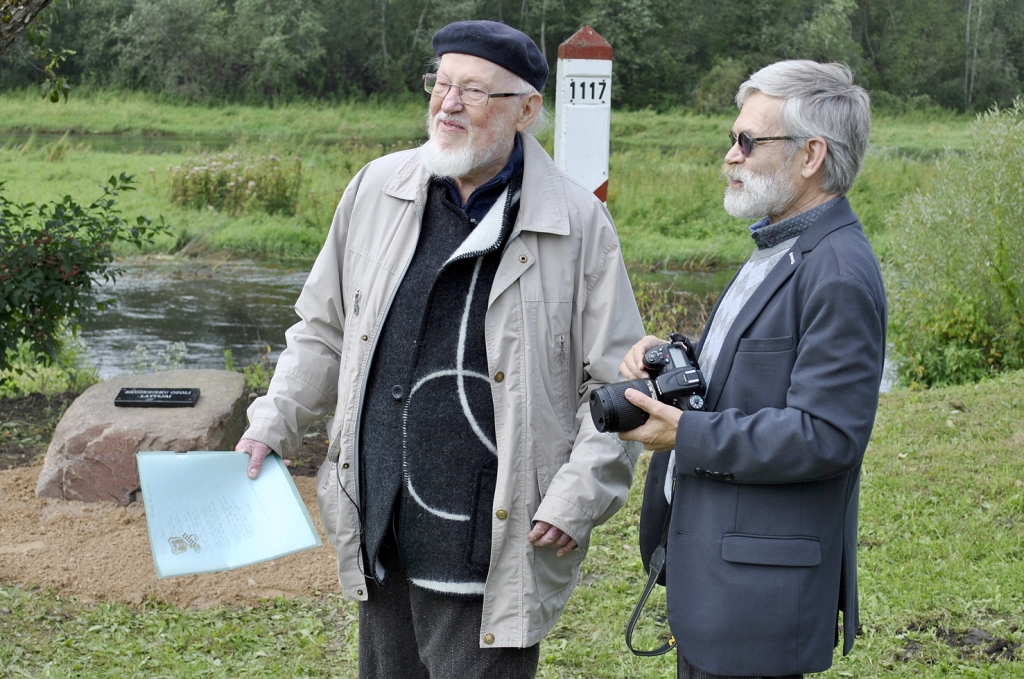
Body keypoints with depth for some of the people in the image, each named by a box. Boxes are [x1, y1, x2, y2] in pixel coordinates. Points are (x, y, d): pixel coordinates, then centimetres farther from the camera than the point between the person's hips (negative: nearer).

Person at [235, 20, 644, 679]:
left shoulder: (578, 222, -8)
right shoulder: (377, 189, 4)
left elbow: (617, 383, -5)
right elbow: (325, 329, 16)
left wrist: (578, 499, -12)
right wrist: (272, 426, 8)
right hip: (379, 530, 5)